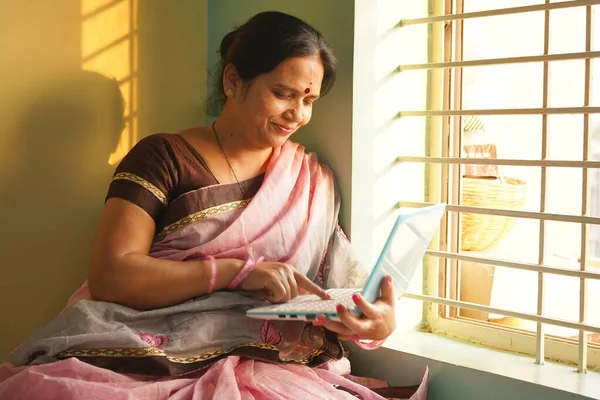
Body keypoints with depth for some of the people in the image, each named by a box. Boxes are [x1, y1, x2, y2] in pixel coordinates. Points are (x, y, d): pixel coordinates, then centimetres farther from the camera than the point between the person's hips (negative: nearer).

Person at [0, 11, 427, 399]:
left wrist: (380, 321, -13)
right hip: (144, 362, -3)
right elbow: (110, 275, -9)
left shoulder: (313, 180, 15)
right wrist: (238, 270, -16)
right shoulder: (164, 157, 3)